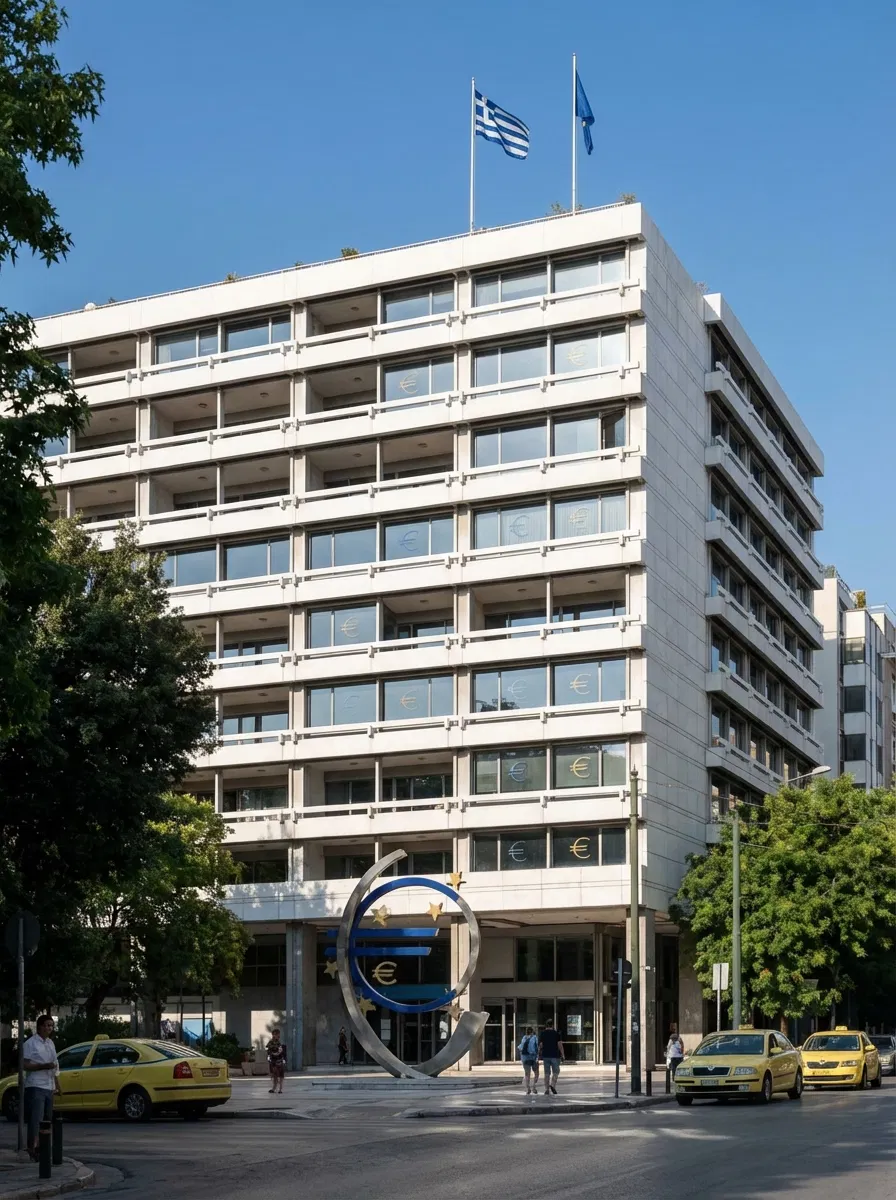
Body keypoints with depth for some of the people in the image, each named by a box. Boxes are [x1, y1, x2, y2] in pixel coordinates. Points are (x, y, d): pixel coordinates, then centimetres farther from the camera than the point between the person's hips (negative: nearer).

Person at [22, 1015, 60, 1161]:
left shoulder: (50, 1043, 17)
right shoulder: (30, 1043, -6)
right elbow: (25, 1065, -12)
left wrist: (57, 1086, 21)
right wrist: (44, 1066, -21)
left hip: (49, 1087, 7)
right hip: (35, 1087, -7)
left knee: (47, 1119, 7)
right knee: (35, 1118, -14)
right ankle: (33, 1147, -19)